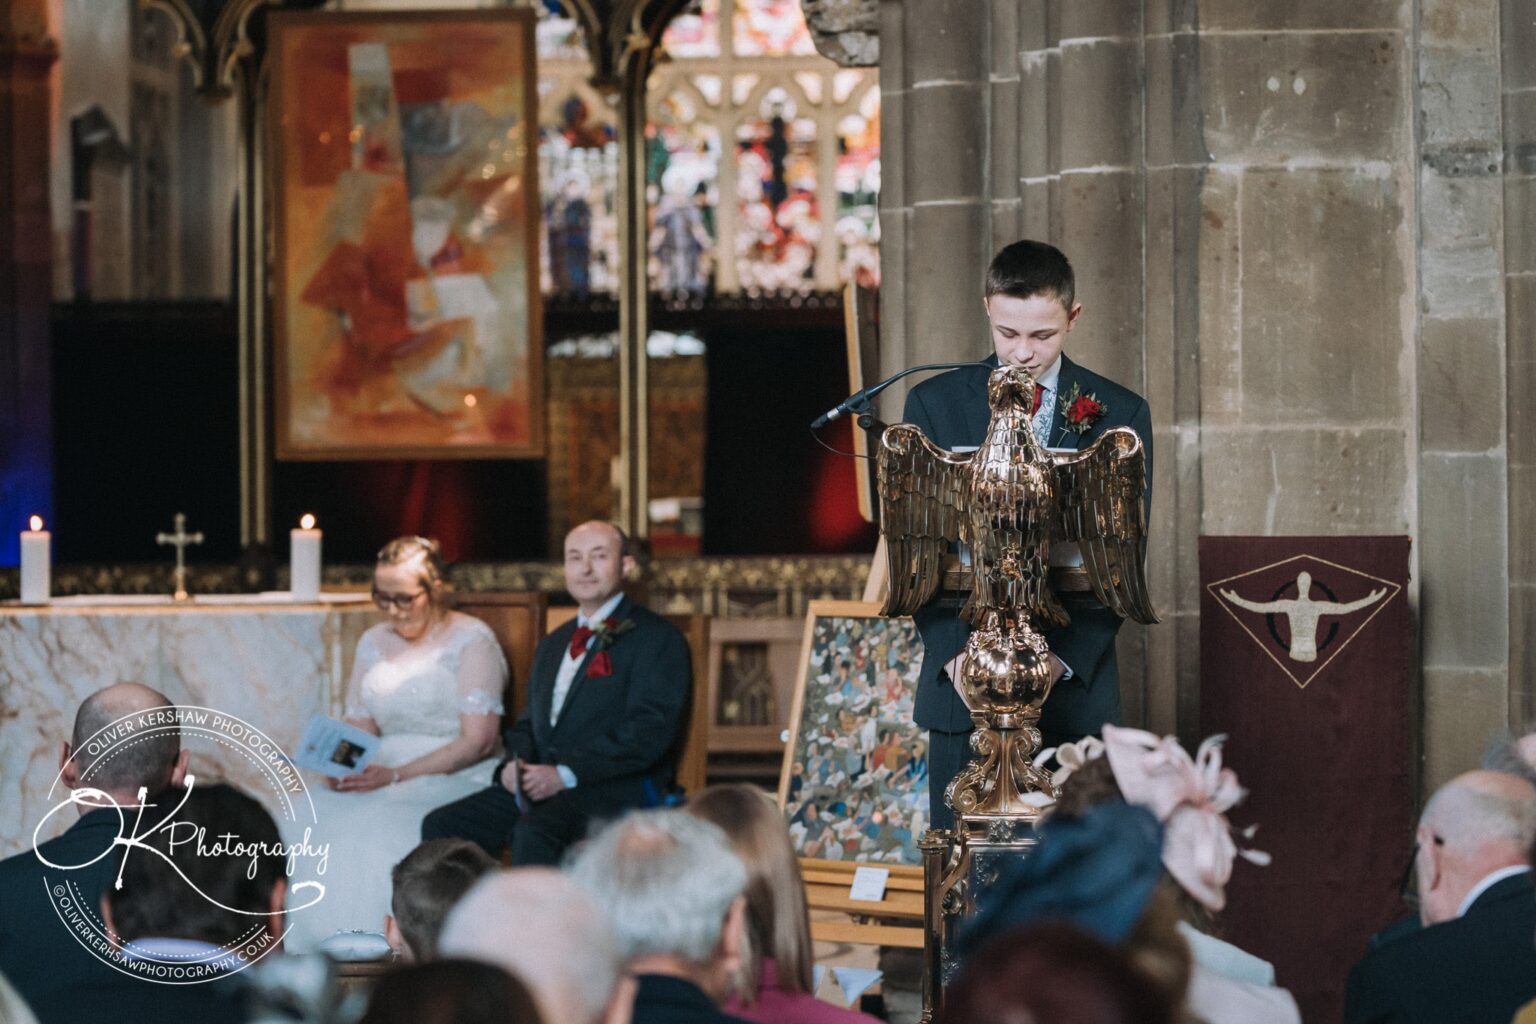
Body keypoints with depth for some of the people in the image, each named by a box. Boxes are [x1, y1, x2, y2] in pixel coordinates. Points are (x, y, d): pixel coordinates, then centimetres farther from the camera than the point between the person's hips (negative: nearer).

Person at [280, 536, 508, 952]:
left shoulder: (471, 640, -3)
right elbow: (359, 730, 15)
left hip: (455, 778, -5)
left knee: (380, 825, -35)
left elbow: (477, 741, -11)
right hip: (382, 774, 5)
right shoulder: (374, 643, 17)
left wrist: (397, 776, -18)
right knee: (312, 818, -24)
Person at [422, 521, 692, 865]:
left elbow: (650, 731, -10)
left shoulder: (657, 638, 2)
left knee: (534, 833, -37)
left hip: (617, 789, -7)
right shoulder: (551, 646, 27)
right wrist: (515, 765, 3)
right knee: (440, 825, -14)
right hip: (542, 786, 7)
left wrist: (566, 774, -17)